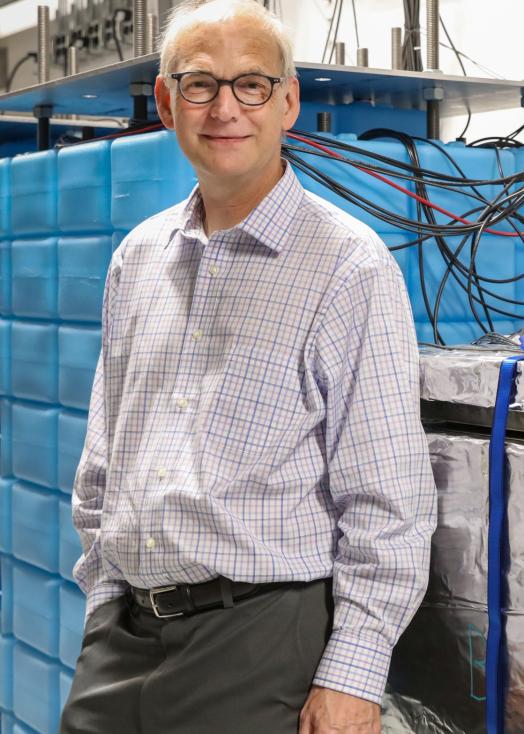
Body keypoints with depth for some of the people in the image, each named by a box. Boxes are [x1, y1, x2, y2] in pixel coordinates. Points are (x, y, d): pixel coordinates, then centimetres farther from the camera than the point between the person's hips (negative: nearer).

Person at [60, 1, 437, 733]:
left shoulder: (350, 266, -7)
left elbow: (389, 502, -10)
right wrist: (106, 605, 12)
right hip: (122, 638, 5)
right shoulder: (138, 258, 10)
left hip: (266, 643, -5)